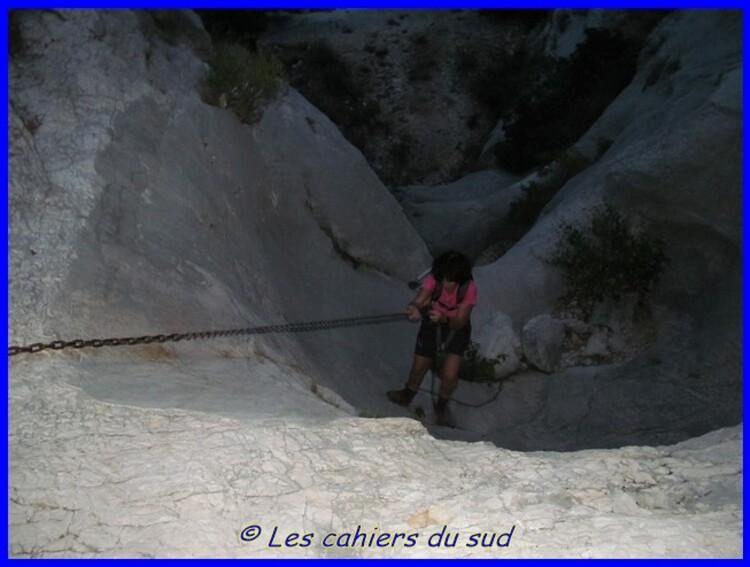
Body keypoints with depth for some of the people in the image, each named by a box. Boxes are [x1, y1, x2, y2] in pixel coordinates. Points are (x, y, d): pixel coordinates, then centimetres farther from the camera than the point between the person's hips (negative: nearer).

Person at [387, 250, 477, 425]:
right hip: (432, 324, 2)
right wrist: (414, 308, -65)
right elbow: (417, 301, -42)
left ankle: (441, 406, 24)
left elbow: (459, 323, -30)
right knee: (418, 368, 11)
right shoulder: (434, 280, -29)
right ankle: (407, 395, 45)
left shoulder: (468, 289, -32)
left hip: (456, 328, -1)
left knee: (450, 375, -10)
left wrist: (444, 319, -50)